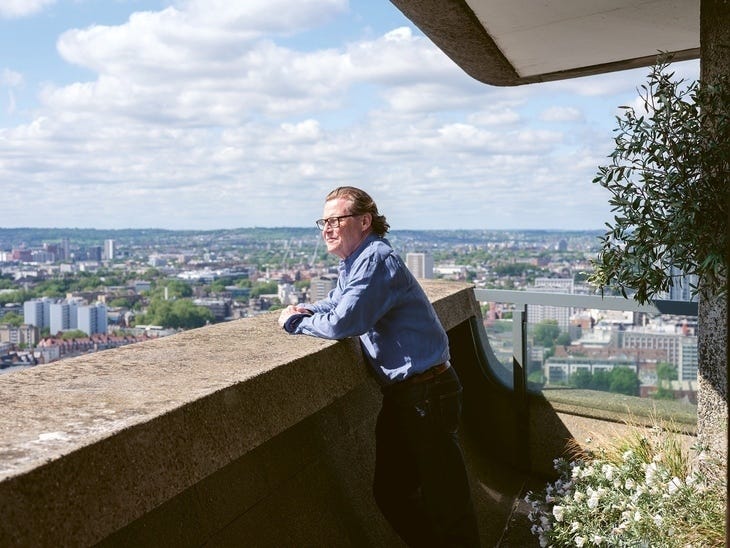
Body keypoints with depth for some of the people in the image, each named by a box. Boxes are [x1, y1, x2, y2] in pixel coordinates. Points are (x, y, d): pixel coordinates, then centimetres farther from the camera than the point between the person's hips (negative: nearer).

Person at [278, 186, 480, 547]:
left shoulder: (376, 260, -20)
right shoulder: (351, 263, 11)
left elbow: (343, 323, -28)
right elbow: (336, 301, 28)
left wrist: (296, 322, -10)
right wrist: (305, 309, 6)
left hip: (426, 393, -10)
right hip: (399, 394, 10)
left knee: (445, 500, -2)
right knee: (389, 490, 20)